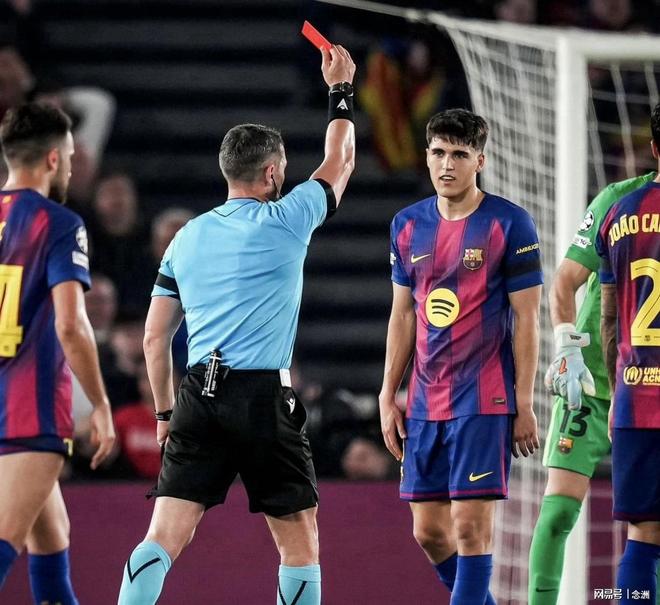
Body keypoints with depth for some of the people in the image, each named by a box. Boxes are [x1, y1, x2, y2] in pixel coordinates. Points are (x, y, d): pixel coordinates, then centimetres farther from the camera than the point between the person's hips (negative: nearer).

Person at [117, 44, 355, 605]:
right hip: (264, 398, -4)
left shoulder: (187, 237, 13)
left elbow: (155, 336, 14)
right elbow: (339, 163, 17)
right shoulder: (285, 222, 0)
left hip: (198, 396, 4)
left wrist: (164, 412, 23)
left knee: (164, 537, -4)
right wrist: (341, 91, 30)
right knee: (300, 540, 8)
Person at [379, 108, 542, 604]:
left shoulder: (510, 224, -6)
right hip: (425, 404, 6)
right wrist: (388, 397, 11)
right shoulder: (408, 225, 9)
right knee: (428, 531, 7)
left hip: (484, 400, -5)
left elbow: (526, 320, -5)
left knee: (471, 523, -9)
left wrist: (525, 406, -8)